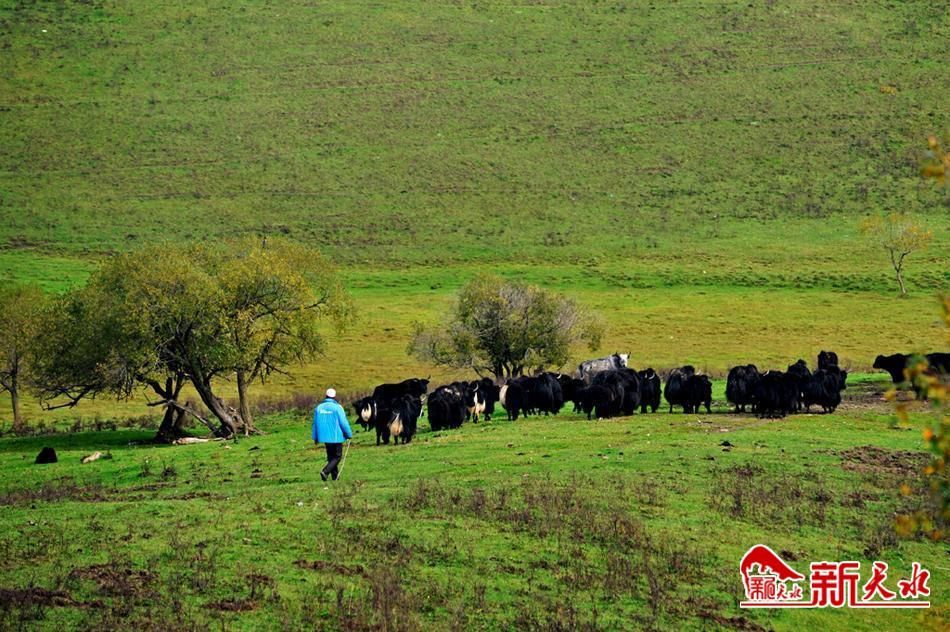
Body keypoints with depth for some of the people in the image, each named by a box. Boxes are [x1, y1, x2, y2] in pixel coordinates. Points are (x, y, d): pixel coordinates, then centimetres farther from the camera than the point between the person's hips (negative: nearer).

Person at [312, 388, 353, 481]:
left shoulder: (319, 407, 2)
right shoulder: (337, 407, -13)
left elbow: (315, 423, 9)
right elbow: (344, 423, -11)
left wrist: (315, 437, 19)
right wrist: (349, 434, 3)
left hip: (324, 437, 5)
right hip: (336, 437, -5)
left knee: (331, 456, 17)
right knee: (337, 456, 3)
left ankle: (335, 475, 20)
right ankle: (325, 471, -17)